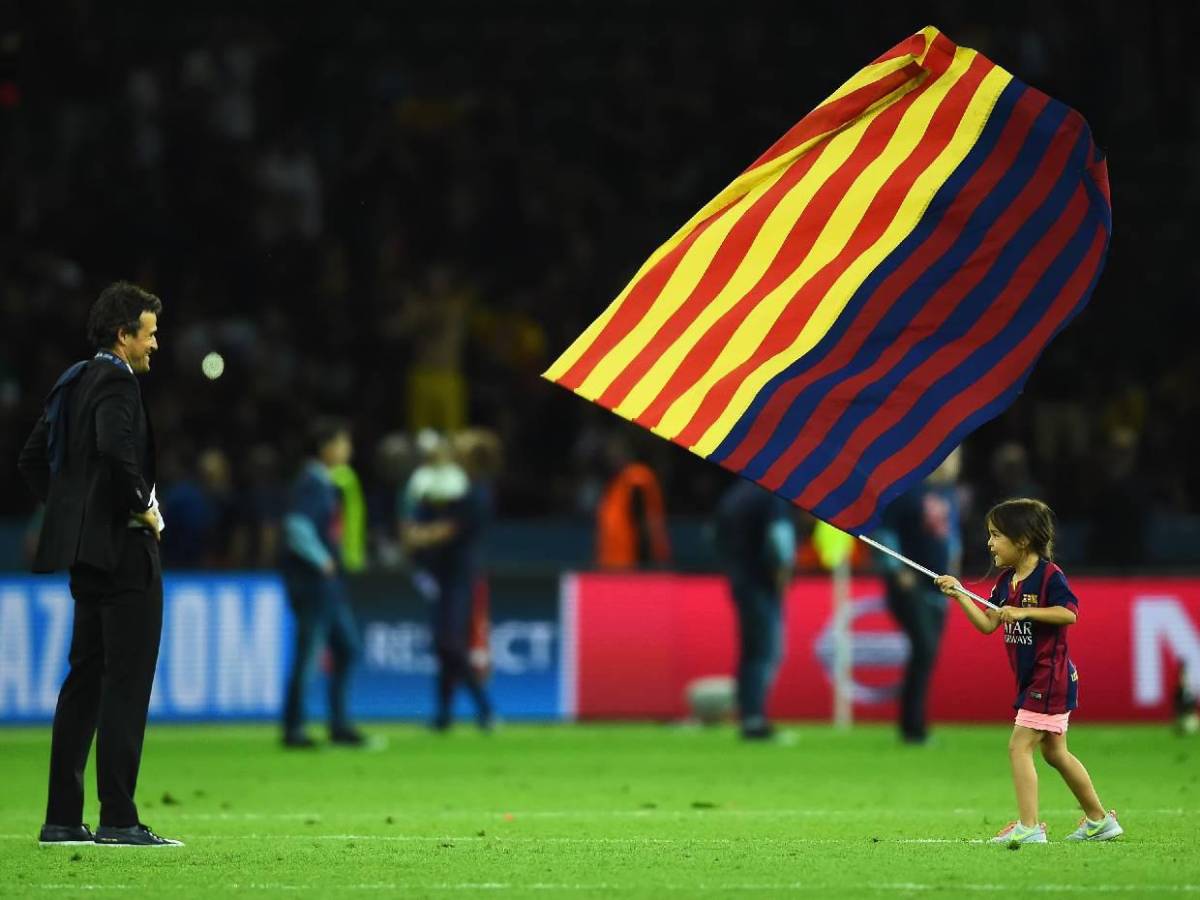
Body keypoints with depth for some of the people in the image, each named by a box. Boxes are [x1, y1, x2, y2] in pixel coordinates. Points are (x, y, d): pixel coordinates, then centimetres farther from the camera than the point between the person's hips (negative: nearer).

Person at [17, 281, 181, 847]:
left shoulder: (74, 382, 15)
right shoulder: (117, 382, -12)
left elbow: (32, 458, 20)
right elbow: (116, 449, -30)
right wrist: (141, 506, -16)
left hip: (87, 552, 9)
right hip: (125, 547, -9)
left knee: (85, 679, 11)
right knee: (126, 683, -7)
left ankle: (63, 817, 12)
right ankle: (118, 819, -9)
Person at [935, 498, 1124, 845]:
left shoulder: (1049, 575, -15)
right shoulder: (1006, 581, 10)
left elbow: (1070, 613, -24)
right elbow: (988, 624, 9)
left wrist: (1025, 612, -27)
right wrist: (960, 595, -1)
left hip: (1050, 678, -10)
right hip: (1033, 680, 10)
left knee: (1019, 747, -13)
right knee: (1055, 752, 16)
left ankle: (1028, 826, -13)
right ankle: (1099, 820, 26)